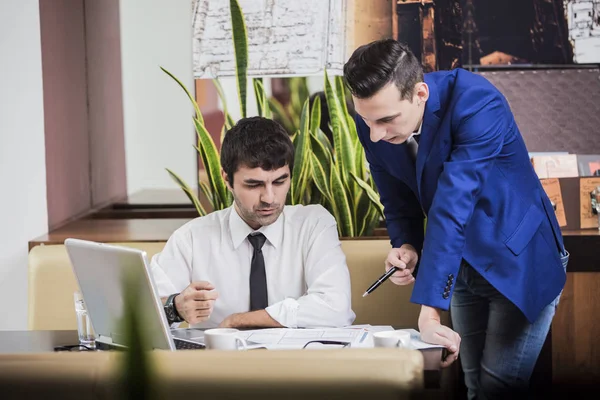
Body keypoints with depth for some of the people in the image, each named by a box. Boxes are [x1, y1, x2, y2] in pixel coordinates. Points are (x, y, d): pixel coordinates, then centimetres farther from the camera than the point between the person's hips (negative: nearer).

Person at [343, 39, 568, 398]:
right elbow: (398, 200, 1)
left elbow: (452, 208, -38)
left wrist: (429, 310, -41)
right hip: (463, 264, 6)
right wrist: (407, 247, -21)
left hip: (519, 258, -6)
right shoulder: (373, 121, -13)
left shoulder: (478, 105, -32)